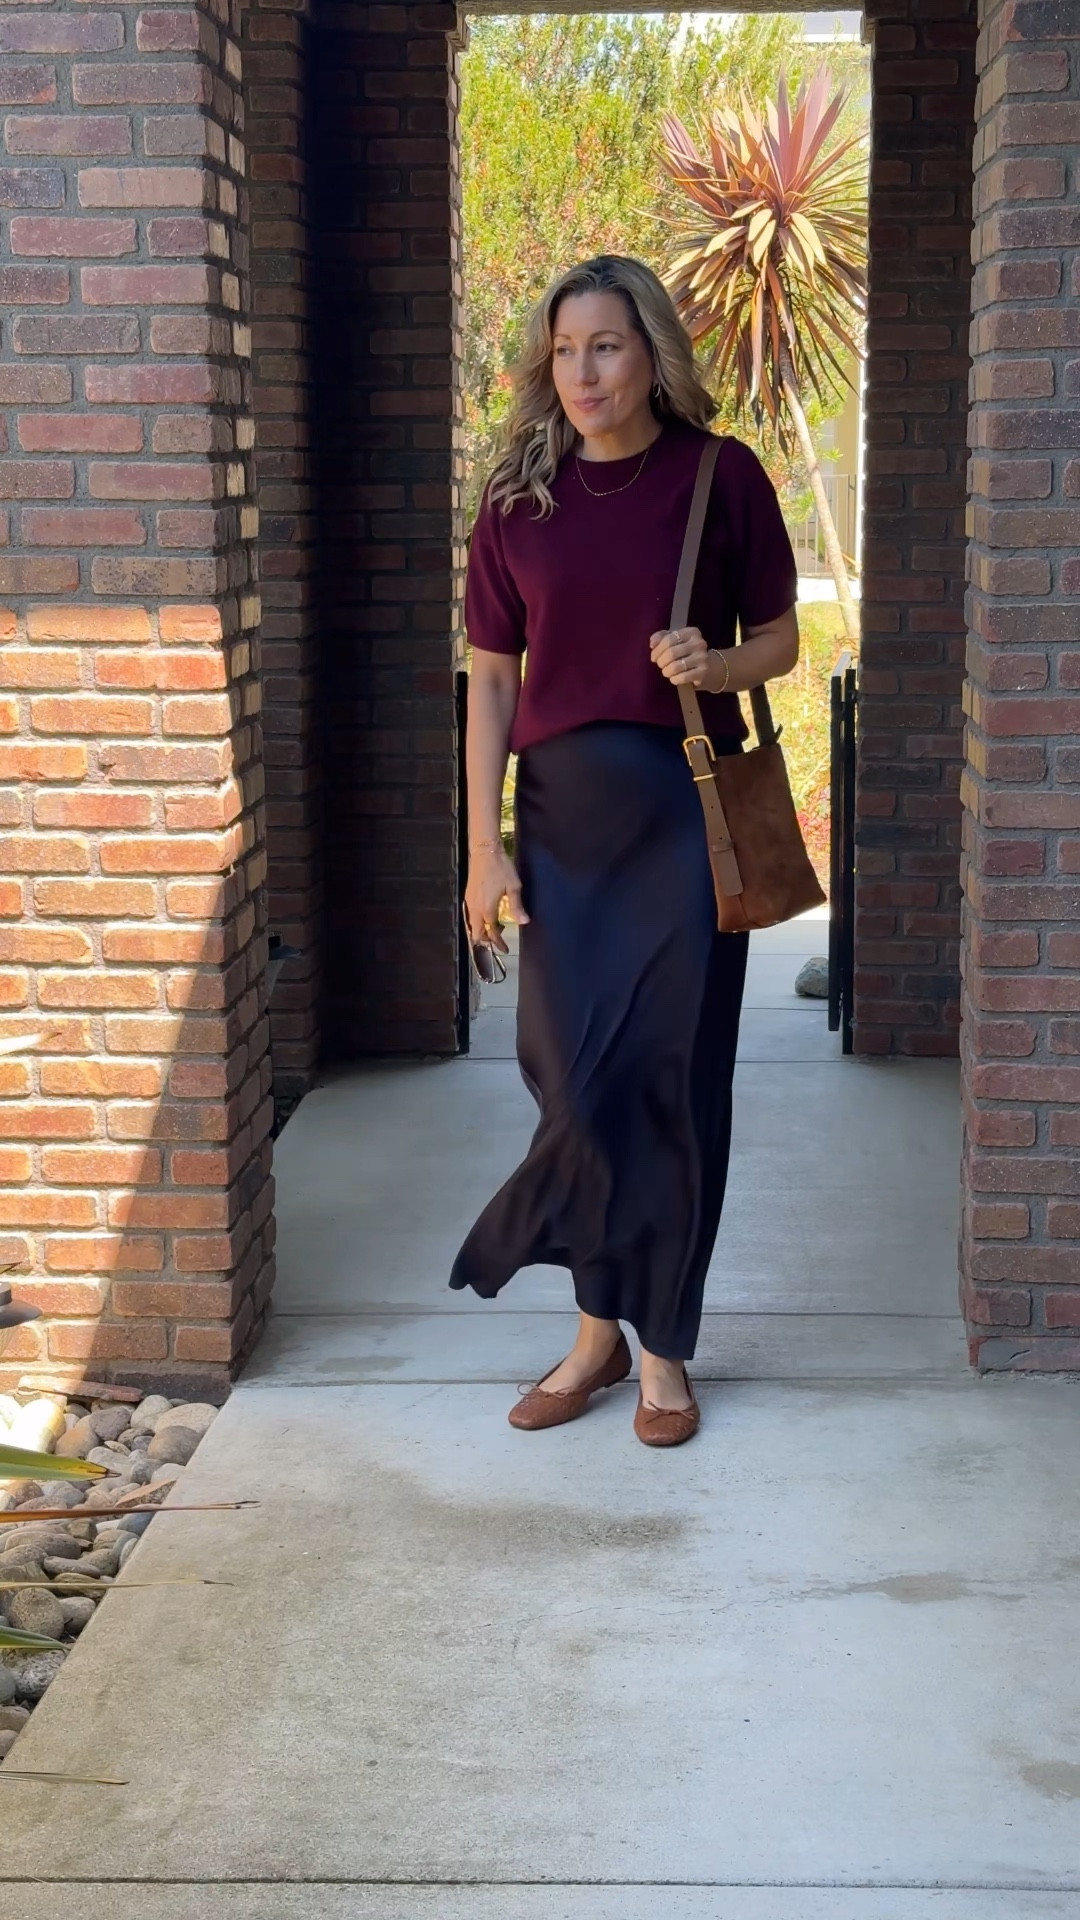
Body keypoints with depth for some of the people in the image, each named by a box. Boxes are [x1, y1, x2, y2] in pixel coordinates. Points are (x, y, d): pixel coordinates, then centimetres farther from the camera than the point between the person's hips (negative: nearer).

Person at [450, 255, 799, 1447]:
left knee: (673, 1076, 3)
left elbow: (780, 640, 6)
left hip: (687, 810, -1)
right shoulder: (518, 500, 3)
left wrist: (717, 664, -17)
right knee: (576, 1073, 4)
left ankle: (664, 1347, 16)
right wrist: (484, 846, -1)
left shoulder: (722, 479, -2)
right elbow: (491, 680, 4)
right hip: (563, 813, 2)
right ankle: (600, 1327, 21)